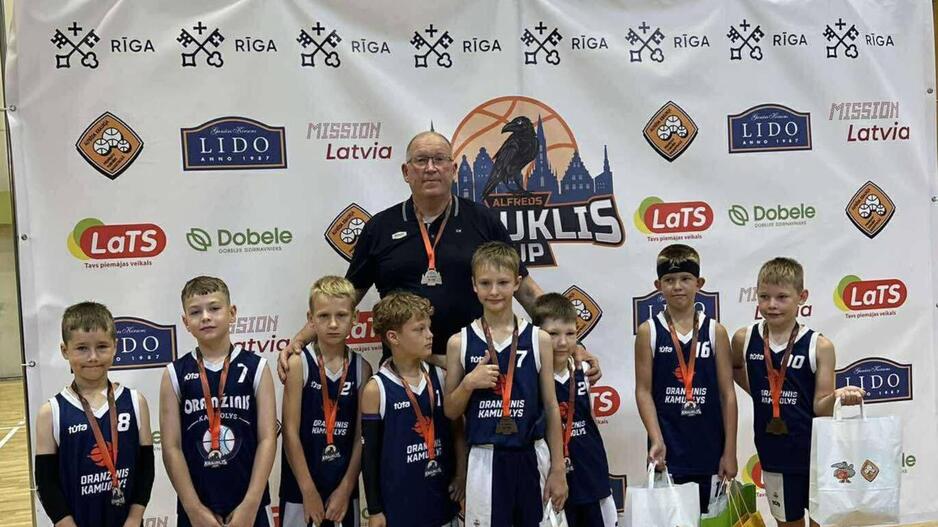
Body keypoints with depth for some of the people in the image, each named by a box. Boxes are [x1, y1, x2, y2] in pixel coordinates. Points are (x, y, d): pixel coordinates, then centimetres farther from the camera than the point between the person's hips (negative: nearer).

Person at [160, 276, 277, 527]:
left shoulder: (256, 368, -1)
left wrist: (250, 505, -11)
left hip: (249, 506, 0)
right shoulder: (175, 374, 0)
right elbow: (171, 447, -3)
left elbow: (267, 439, -5)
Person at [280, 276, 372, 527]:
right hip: (301, 488, -2)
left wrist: (346, 489, -4)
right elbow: (290, 431, -10)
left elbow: (361, 435, 0)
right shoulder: (298, 363, -8)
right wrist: (308, 490, -11)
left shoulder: (362, 368, -1)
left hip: (343, 488, 2)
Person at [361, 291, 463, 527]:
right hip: (398, 503, -4)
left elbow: (457, 428, 11)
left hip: (441, 498, 4)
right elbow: (370, 454, -5)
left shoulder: (440, 377, 1)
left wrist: (461, 474, 3)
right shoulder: (376, 389, -9)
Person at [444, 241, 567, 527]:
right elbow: (450, 412, 5)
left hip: (530, 458, 1)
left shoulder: (538, 339, -1)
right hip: (485, 460, 0)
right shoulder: (459, 342, -1)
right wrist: (469, 384, -14)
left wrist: (558, 470, 2)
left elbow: (551, 408, 2)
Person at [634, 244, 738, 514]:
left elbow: (728, 394, 0)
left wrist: (730, 452, -2)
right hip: (667, 450, -1)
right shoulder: (649, 331, -2)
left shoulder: (715, 331, 0)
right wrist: (656, 440, -14)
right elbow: (643, 391, -3)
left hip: (708, 448, 1)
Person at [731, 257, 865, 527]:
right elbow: (734, 367, 18)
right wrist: (758, 391, 4)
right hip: (773, 451, 3)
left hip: (815, 451, -2)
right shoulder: (744, 338, -5)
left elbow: (820, 407, -10)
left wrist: (838, 396, -30)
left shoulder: (819, 346, -12)